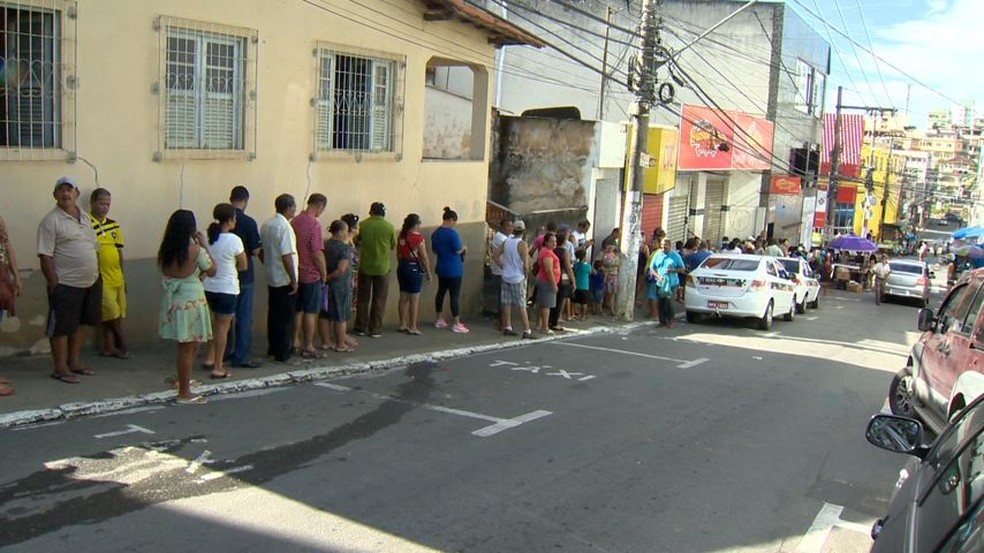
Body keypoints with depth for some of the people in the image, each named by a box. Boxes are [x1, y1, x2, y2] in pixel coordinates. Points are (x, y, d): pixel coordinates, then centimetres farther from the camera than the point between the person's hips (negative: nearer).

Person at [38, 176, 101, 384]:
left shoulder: (85, 218, 12)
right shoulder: (51, 221, -11)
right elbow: (45, 256, -14)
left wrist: (97, 274, 14)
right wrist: (54, 284, -18)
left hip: (90, 282, 8)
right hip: (66, 285, -7)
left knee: (80, 323, 16)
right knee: (61, 327, 1)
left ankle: (74, 362, 28)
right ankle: (60, 368, 9)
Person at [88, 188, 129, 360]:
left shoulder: (114, 225, 11)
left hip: (116, 278, 6)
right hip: (100, 279, -6)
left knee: (116, 315, 9)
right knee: (112, 313, -3)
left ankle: (109, 347, 18)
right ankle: (121, 344, 12)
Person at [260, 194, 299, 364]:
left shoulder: (266, 224, 7)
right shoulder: (285, 227, -19)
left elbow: (261, 252, 14)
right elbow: (287, 256, -23)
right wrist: (293, 280, -18)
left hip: (271, 278, 8)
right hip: (285, 280, -8)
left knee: (273, 315, 16)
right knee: (285, 318, -1)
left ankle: (272, 348, 25)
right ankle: (282, 354, 3)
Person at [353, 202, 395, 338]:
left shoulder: (363, 225, -6)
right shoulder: (389, 227, -7)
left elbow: (357, 241, 5)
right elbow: (393, 246, 4)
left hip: (365, 267, 1)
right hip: (382, 268, -1)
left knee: (363, 298, 13)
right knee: (379, 300, 8)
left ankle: (361, 327, 16)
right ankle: (375, 329, 8)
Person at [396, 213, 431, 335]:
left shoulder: (401, 236, 5)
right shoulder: (418, 237, -14)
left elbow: (398, 254, 11)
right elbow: (424, 257, -13)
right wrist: (428, 272, -4)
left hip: (402, 267, 7)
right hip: (414, 268, -7)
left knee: (404, 297, 13)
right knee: (414, 298, -1)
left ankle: (403, 325, 19)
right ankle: (413, 327, 0)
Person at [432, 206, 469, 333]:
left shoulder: (435, 233, 6)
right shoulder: (452, 233, -18)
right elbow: (457, 251, -16)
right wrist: (464, 248, 3)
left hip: (441, 268, 8)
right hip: (453, 270, -8)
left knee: (441, 292, 17)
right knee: (454, 296, -4)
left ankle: (439, 320, 25)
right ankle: (456, 324, -3)